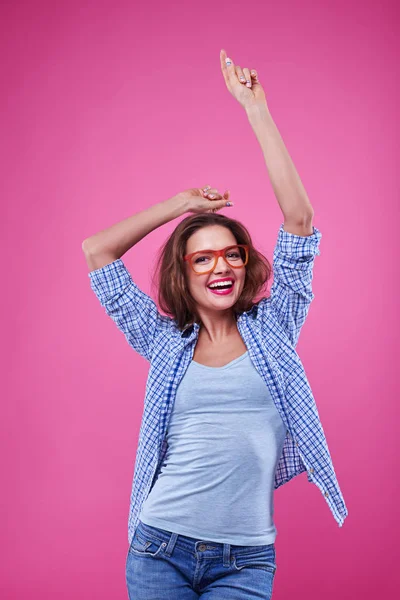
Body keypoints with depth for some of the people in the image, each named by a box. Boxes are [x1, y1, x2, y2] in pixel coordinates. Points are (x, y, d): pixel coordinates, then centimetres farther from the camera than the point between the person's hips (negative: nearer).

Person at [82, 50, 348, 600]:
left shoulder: (271, 328, 4)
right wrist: (181, 204, 13)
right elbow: (97, 250, 10)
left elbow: (300, 218, -4)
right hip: (160, 549, 1)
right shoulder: (165, 342, 6)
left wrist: (256, 108, -3)